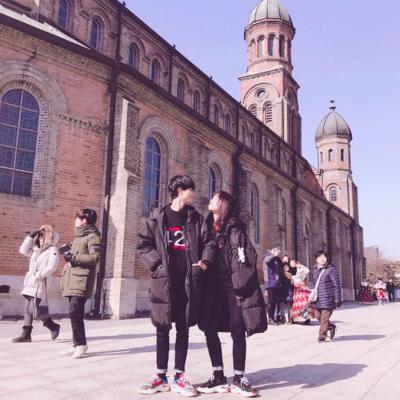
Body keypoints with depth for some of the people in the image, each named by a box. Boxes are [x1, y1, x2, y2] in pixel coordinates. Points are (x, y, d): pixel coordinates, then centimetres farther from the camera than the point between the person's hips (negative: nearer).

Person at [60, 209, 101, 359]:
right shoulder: (78, 236, 22)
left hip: (81, 281, -9)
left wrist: (73, 257, -17)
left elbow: (95, 257, -19)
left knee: (75, 313, -14)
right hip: (72, 281, 9)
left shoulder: (92, 236, -7)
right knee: (75, 314, 10)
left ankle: (81, 344, -2)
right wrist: (69, 254, 10)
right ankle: (77, 344, 18)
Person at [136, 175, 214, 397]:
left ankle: (179, 376, 17)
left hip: (189, 280, 2)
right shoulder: (158, 216, 4)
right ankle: (161, 376, 17)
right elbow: (143, 244, 3)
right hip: (164, 280, -2)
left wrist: (205, 261, -7)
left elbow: (208, 242, 11)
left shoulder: (196, 217, 10)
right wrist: (156, 264, -9)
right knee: (162, 328, 5)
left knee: (183, 329, 7)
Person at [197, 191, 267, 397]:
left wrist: (240, 285, -16)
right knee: (210, 329, 4)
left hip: (232, 285, -6)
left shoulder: (234, 228, -5)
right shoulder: (208, 226, 12)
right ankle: (218, 377, 16)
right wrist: (204, 285, 9)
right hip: (214, 286, 6)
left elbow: (247, 257, -12)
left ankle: (238, 378, 11)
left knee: (237, 331, -1)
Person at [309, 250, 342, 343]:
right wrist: (312, 295, 15)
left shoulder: (331, 269, -8)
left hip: (327, 298, -6)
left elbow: (337, 285, -8)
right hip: (317, 299, 6)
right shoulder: (314, 270, 9)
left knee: (324, 318, -5)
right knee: (317, 315, 11)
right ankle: (331, 327, 33)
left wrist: (337, 299, -11)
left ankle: (322, 335, 6)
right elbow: (312, 283, 20)